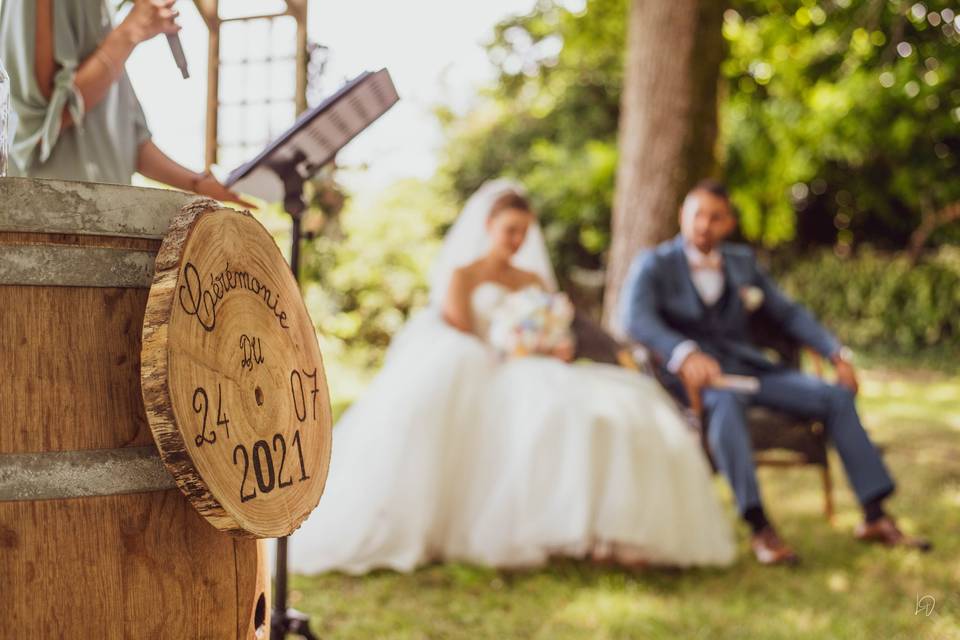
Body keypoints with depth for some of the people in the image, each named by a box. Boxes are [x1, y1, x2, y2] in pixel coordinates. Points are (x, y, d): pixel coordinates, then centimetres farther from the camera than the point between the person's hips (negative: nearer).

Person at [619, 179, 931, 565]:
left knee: (837, 396, -12)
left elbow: (787, 313, 19)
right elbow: (635, 318, -19)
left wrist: (837, 354, 3)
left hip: (748, 369, 6)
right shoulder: (654, 265, 0)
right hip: (690, 376, -5)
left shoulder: (743, 262, 18)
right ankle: (759, 527, -47)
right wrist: (685, 353, -39)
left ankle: (875, 516, -10)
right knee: (726, 400, -40)